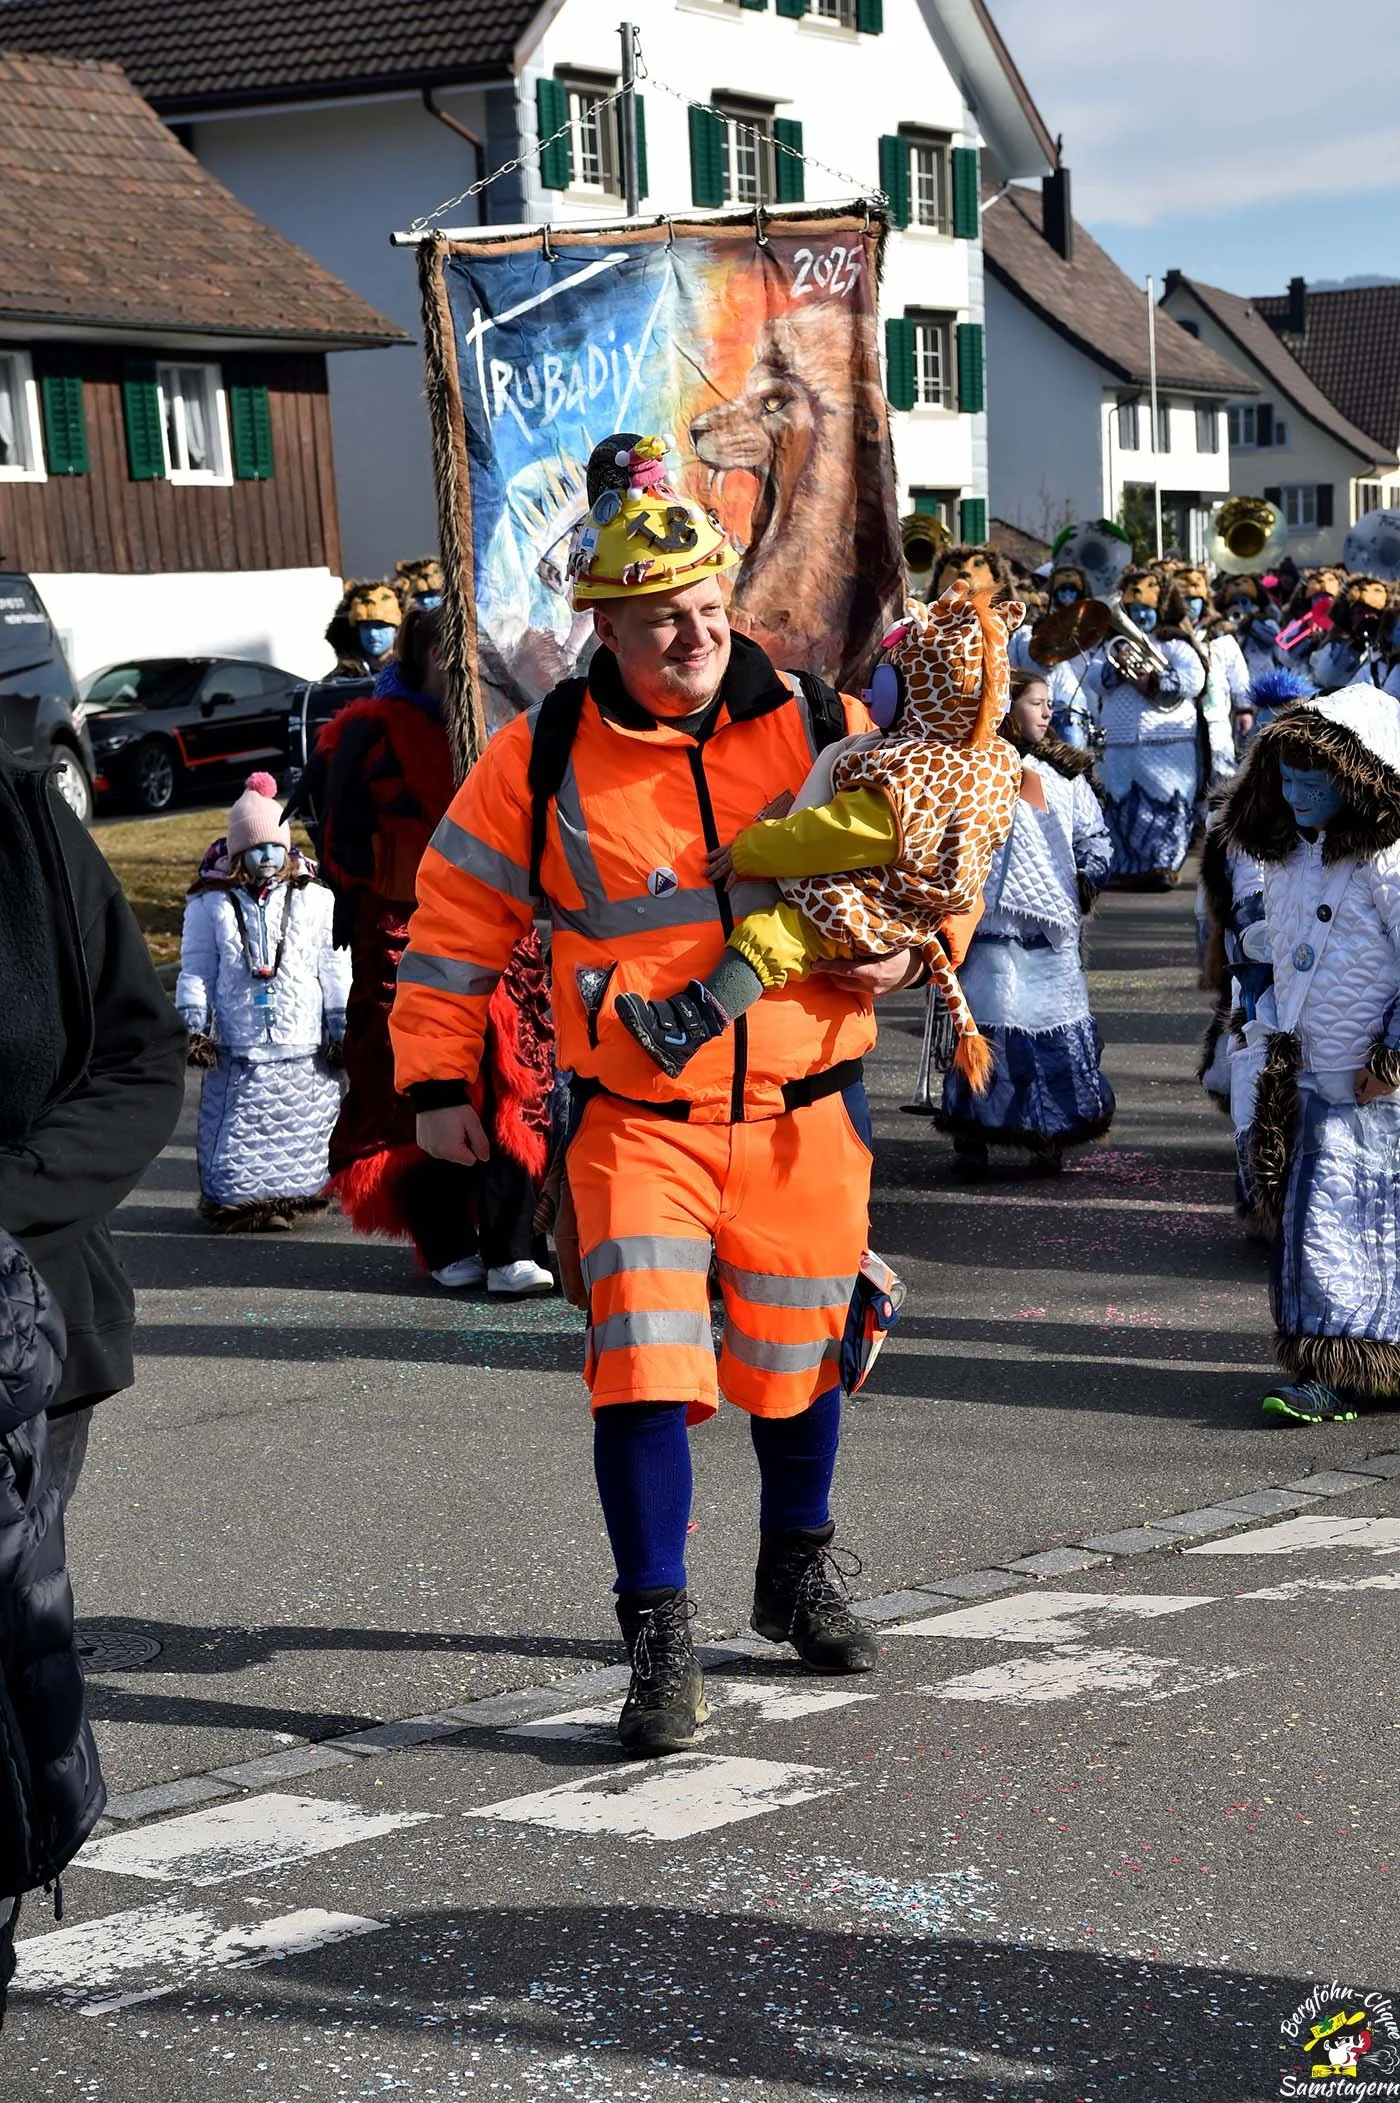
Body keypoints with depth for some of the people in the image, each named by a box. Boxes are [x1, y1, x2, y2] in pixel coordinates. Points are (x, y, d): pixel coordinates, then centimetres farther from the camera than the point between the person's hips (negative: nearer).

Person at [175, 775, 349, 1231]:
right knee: (241, 1131, -3)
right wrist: (193, 1024, -3)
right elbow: (196, 970, 5)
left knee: (303, 1131, 5)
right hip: (238, 1047, -1)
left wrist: (341, 1027, 6)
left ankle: (291, 1193, 15)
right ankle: (241, 1198, 5)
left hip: (305, 1047, 1)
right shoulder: (211, 904, 4)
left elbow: (335, 969, 8)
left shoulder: (316, 901, 5)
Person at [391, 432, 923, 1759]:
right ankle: (659, 1644, -2)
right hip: (635, 1115, -2)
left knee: (799, 1351, 16)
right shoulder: (541, 757, -7)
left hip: (802, 1108, 2)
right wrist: (438, 1077, 0)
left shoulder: (814, 722, -2)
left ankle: (797, 1575, 41)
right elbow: (458, 911, 2)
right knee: (643, 1359, -14)